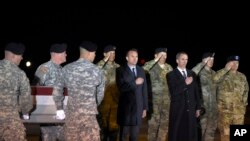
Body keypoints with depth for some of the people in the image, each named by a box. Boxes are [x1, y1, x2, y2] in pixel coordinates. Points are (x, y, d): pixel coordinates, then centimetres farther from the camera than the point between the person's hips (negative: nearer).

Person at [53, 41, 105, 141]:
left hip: (70, 114, 3)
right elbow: (100, 94, 6)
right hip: (89, 114, -3)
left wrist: (59, 109, 16)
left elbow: (57, 91, 5)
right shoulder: (96, 71, -5)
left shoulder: (67, 69, 1)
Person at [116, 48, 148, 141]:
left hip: (138, 107, 4)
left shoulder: (141, 70, 11)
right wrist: (135, 83, -15)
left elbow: (144, 90, 11)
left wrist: (145, 107, 9)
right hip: (125, 107, -4)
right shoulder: (121, 70, -3)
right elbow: (121, 88, -15)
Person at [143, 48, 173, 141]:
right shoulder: (151, 65, -4)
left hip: (167, 98, 5)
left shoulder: (169, 67, 10)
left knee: (165, 121, 8)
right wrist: (156, 60, -23)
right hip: (155, 98, -5)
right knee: (154, 122, -1)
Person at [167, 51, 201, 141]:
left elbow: (196, 91, 14)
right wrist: (185, 83, -19)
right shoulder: (171, 75, -2)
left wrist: (198, 107, 12)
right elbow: (173, 92, -13)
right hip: (178, 109, -4)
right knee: (177, 134, -1)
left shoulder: (192, 74, 13)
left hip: (190, 109, 4)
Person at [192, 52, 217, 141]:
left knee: (212, 128, 12)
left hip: (213, 105, 6)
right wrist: (203, 63, -23)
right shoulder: (200, 71, -7)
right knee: (201, 127, -2)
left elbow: (215, 87, 17)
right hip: (203, 104, -6)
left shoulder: (214, 73, 12)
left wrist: (217, 102, 13)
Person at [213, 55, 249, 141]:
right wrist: (226, 69, -19)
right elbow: (214, 79, -25)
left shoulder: (242, 76, 10)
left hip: (239, 109, 3)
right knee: (225, 131, 2)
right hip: (225, 108, -3)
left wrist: (244, 103, 8)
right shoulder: (223, 75, -2)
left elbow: (246, 90, 18)